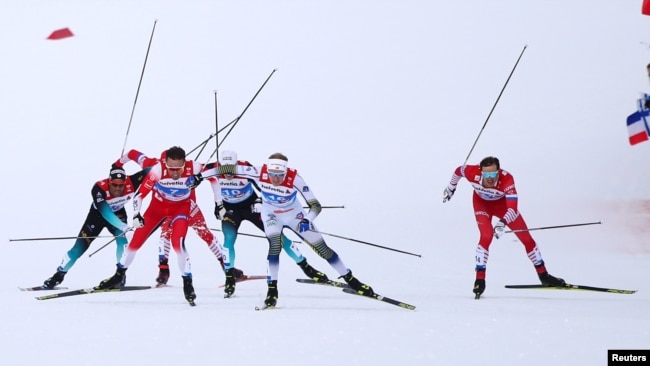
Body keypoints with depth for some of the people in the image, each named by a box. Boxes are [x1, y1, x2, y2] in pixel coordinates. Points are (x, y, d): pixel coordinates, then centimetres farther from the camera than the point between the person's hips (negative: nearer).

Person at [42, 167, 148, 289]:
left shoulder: (131, 184, -34)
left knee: (123, 241, -25)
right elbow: (106, 213, -49)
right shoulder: (99, 188, -40)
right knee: (79, 247, -3)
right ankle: (59, 275, 16)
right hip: (97, 214, -2)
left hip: (118, 213, 2)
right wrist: (124, 227, -59)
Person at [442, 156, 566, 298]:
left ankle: (543, 275, 18)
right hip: (481, 203, 0)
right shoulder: (473, 173, -36)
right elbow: (458, 171, -11)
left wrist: (502, 223, -67)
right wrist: (451, 188, 6)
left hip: (502, 203, 1)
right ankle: (479, 279, -14)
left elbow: (512, 208, -49)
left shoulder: (507, 179, -41)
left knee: (526, 237, 2)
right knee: (486, 236, -25)